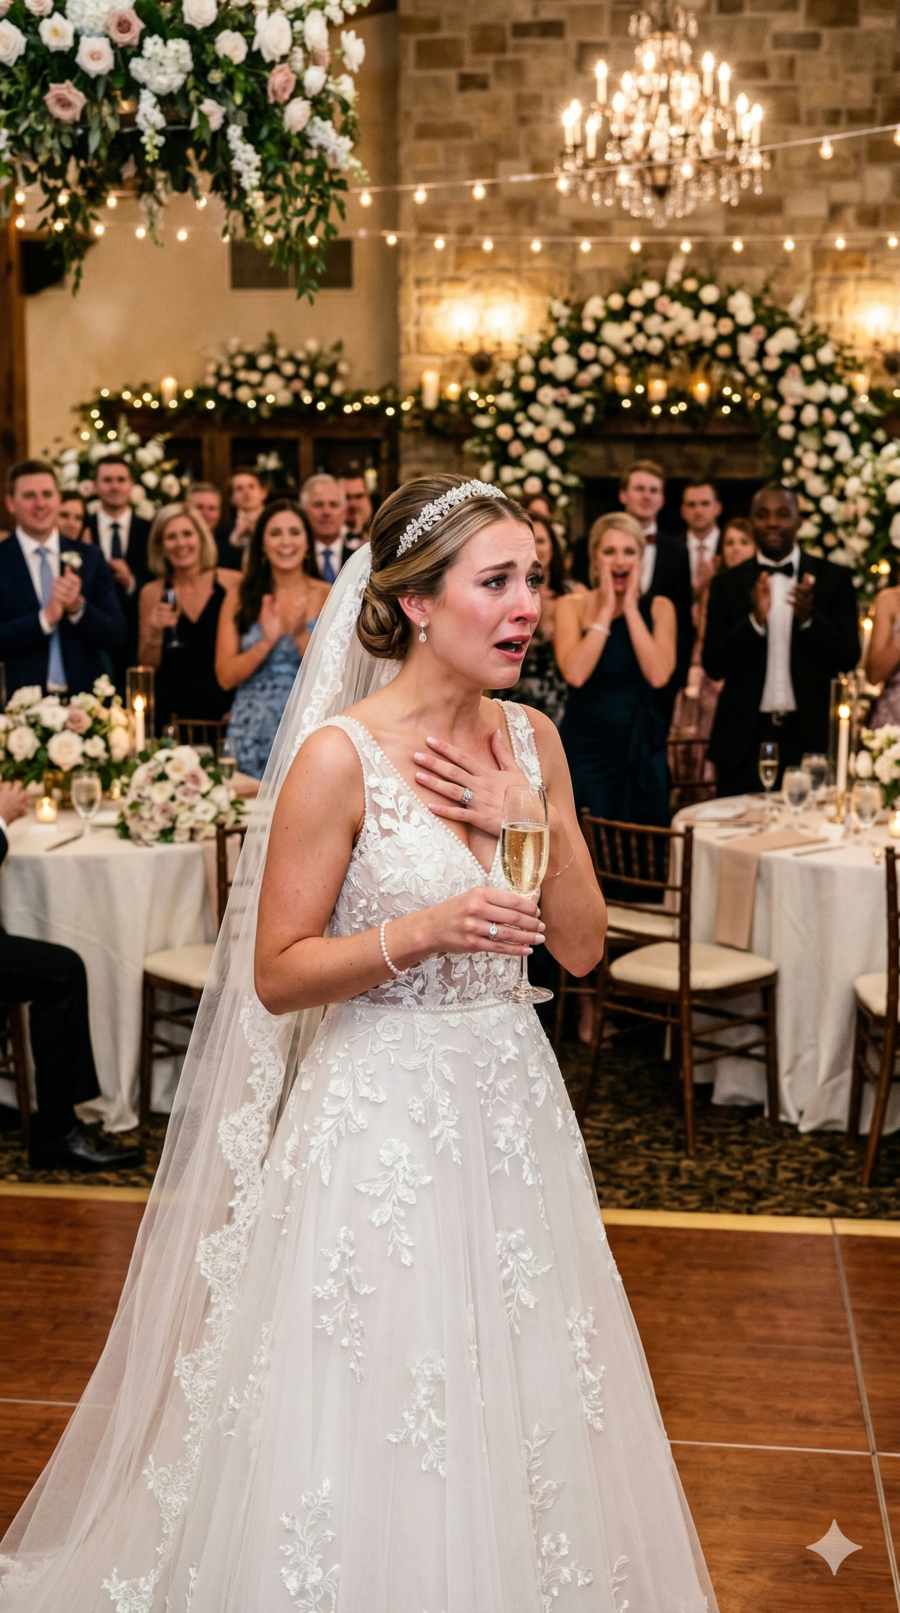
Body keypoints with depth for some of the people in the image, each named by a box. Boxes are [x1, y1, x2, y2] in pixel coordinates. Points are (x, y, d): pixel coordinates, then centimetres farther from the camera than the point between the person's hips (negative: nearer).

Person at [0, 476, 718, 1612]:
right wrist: (421, 932, -26)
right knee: (363, 1424, 8)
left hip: (508, 1101, 6)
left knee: (514, 1414, 19)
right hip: (378, 1109, -6)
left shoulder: (530, 741, 2)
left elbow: (580, 946, 3)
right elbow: (277, 974, -13)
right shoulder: (340, 756, -16)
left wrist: (529, 819, -12)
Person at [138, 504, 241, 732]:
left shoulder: (233, 584, -2)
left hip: (224, 712, -1)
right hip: (171, 712, 1)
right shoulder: (152, 593, 4)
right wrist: (154, 633, -10)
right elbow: (148, 666, 8)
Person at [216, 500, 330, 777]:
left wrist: (301, 636, -19)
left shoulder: (328, 597, 0)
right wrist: (267, 642, -16)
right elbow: (225, 676, -2)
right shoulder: (241, 595, 3)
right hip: (251, 737, 1)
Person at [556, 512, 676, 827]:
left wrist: (630, 608, -11)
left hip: (643, 751, 2)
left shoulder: (659, 607, 3)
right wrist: (606, 610, -12)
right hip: (586, 748, -1)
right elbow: (574, 674, -17)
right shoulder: (572, 606, 0)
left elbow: (658, 676, -14)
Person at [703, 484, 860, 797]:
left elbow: (848, 658, -2)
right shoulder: (727, 584, 4)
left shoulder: (833, 579, 3)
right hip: (746, 738, 0)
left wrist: (809, 618, -19)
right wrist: (755, 620, -18)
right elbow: (713, 665, -3)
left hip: (812, 737, 0)